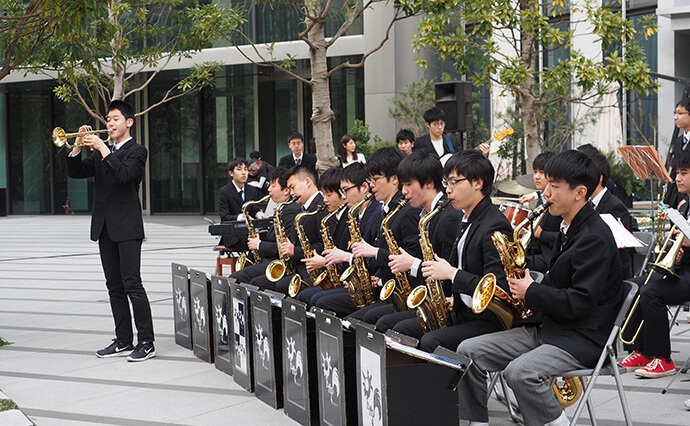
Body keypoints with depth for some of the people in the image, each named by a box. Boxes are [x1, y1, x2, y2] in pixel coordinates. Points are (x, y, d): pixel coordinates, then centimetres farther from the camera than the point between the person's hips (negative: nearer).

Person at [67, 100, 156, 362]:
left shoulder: (136, 151, -3)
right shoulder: (100, 153, 18)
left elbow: (124, 174, -21)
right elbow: (75, 172, 12)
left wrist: (102, 148, -19)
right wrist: (78, 146, -2)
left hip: (127, 227, -7)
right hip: (105, 227, 7)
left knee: (132, 284, -10)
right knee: (115, 287, 9)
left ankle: (146, 342, -8)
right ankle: (123, 341, 15)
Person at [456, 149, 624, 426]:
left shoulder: (595, 237, -17)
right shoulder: (570, 229, 15)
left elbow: (580, 303, -23)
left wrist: (531, 292, -13)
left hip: (583, 339, -10)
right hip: (547, 327, 10)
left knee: (519, 372, -34)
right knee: (469, 352, -2)